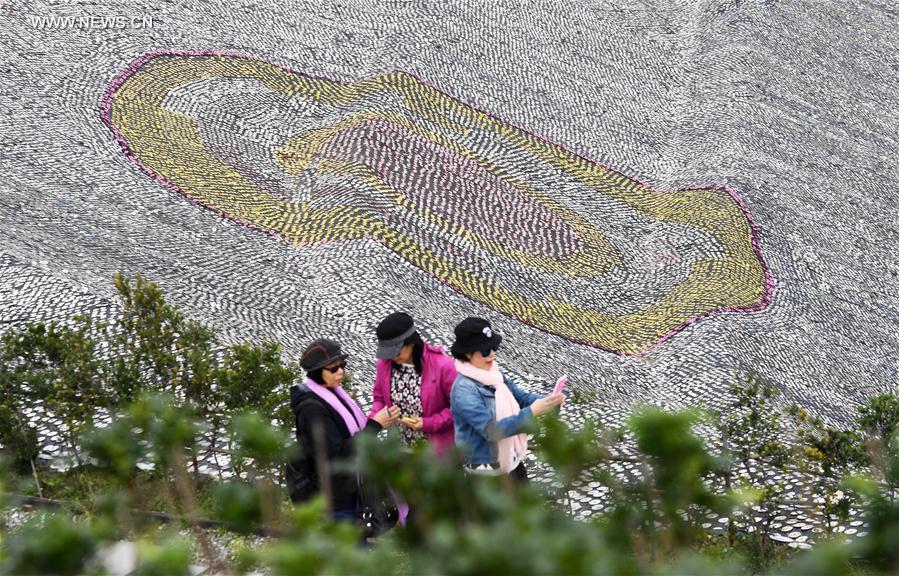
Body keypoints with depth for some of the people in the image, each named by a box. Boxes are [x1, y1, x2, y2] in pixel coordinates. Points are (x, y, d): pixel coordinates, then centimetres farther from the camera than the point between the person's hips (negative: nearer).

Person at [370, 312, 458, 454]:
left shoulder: (441, 365, -23)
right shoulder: (384, 363, -9)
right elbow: (380, 398, 6)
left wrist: (428, 424, -25)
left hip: (437, 448, -4)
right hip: (402, 450, 4)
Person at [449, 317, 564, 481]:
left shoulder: (494, 373, 0)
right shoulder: (464, 390, -24)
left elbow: (521, 397, 4)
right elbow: (491, 430, -30)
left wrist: (547, 401, -17)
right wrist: (532, 412, -35)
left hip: (511, 460, 8)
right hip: (485, 470, -8)